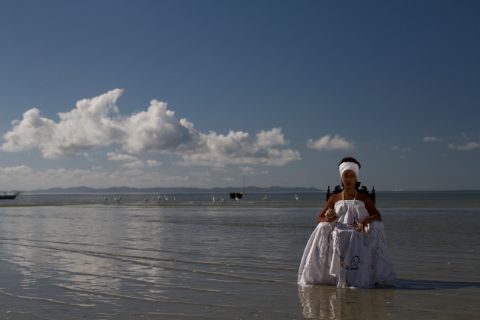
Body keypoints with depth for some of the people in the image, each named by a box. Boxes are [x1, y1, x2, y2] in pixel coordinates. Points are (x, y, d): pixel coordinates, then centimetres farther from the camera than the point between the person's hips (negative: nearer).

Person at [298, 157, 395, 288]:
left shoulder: (364, 198, 13)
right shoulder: (334, 198, 16)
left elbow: (378, 216, 1)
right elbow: (319, 218, 12)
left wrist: (365, 220, -21)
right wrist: (328, 219, -13)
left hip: (358, 234, -1)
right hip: (338, 234, 2)